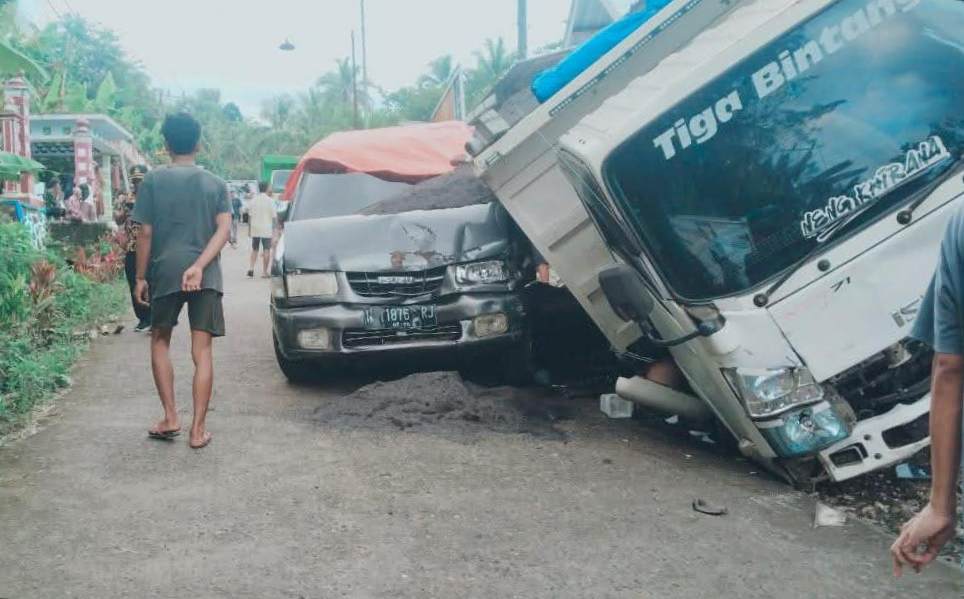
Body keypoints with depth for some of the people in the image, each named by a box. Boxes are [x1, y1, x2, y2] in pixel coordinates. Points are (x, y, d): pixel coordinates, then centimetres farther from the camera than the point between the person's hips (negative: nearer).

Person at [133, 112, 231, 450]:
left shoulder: (152, 181, 2)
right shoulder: (215, 184, 8)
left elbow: (146, 233, 0)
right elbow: (224, 229, -6)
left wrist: (141, 277, 7)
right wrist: (199, 265, -13)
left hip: (165, 271, -1)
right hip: (206, 276, 1)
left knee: (160, 342, 17)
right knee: (202, 352, 2)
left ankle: (170, 418, 11)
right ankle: (198, 429, 1)